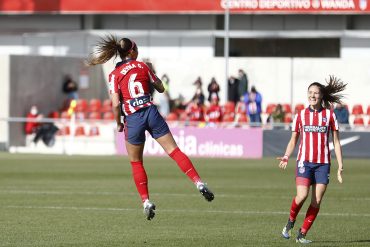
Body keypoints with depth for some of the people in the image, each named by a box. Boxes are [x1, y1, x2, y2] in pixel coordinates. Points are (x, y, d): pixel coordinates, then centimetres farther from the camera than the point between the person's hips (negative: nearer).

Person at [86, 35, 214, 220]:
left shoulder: (114, 75, 0)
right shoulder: (142, 66, 8)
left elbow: (116, 104, -8)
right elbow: (160, 88, 17)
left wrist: (119, 124, 6)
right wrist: (153, 74, 34)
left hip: (133, 118, -2)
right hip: (151, 112, 2)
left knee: (136, 163, 14)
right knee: (174, 151, 0)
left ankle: (146, 202, 8)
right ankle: (199, 183, -14)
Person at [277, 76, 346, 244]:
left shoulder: (329, 115, 5)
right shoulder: (300, 115, 7)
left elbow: (336, 142, 7)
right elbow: (293, 140, 13)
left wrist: (340, 166, 1)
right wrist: (286, 157, -5)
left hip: (323, 163, 1)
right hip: (304, 161, -1)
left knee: (317, 201, -4)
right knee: (302, 195, -18)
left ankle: (302, 234, 6)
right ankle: (291, 221, 8)